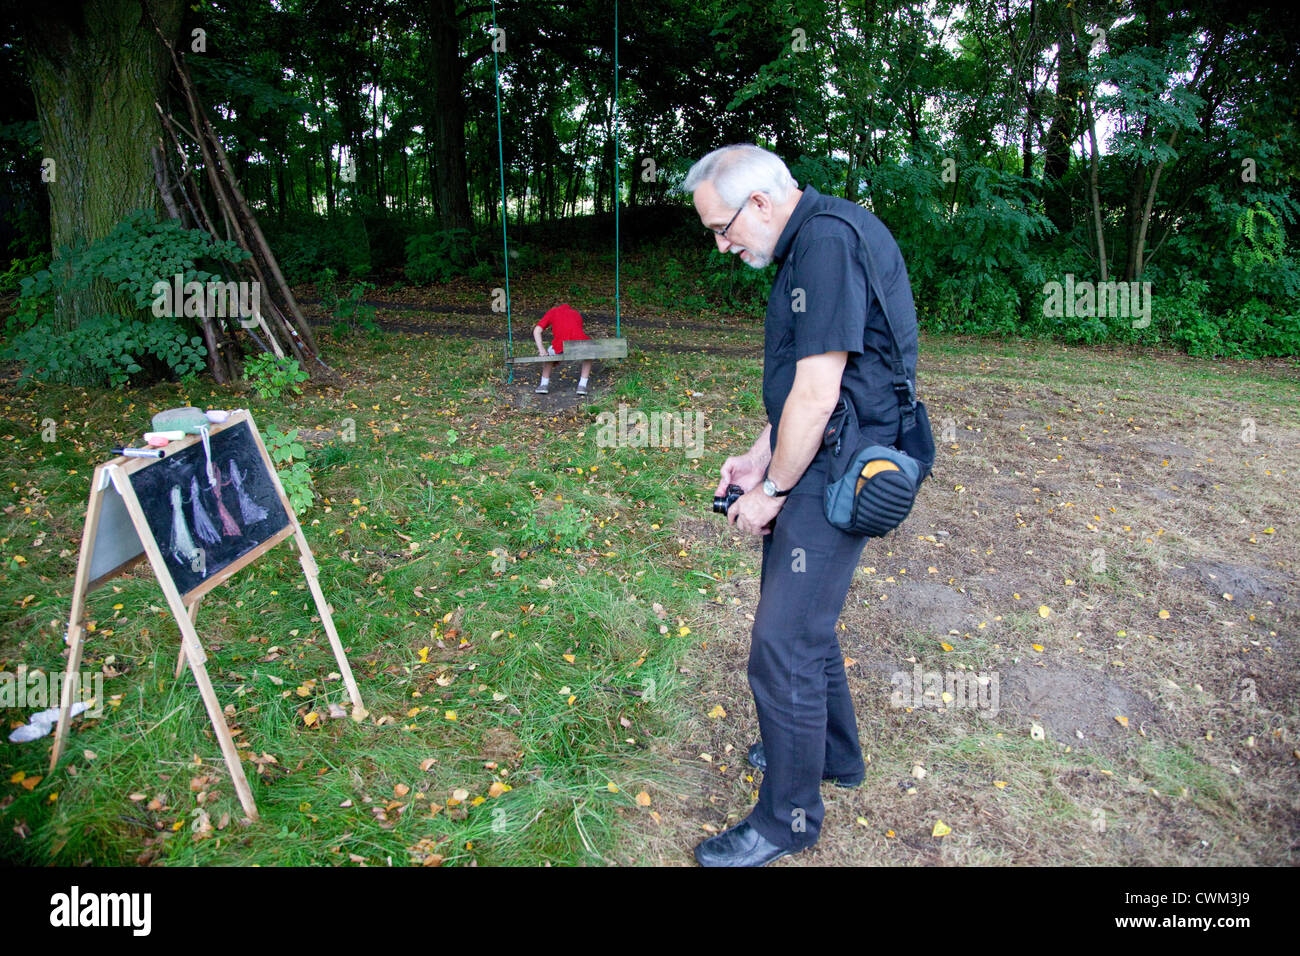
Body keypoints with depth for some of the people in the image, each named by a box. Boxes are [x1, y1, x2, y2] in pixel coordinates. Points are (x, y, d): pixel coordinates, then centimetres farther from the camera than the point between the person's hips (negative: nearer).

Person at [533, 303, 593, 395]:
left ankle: (544, 384, 31)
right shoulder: (577, 314, 35)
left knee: (549, 354, 33)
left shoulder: (552, 312, 26)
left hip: (562, 349, -1)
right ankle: (582, 385, 28)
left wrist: (542, 350, 8)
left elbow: (537, 330, 13)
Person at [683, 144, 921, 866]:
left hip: (839, 472, -11)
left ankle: (789, 818, 15)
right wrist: (759, 457, 14)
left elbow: (817, 393, -23)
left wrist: (772, 490, -13)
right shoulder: (807, 244, 14)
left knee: (784, 645, -4)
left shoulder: (829, 240, -19)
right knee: (802, 617, 22)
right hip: (820, 460, 11)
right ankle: (835, 753, 42)